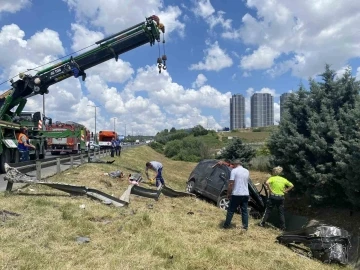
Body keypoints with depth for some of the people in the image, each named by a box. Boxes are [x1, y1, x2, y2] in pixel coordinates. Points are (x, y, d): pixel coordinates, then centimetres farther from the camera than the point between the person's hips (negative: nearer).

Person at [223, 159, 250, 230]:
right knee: (244, 211, 12)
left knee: (231, 210, 6)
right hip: (245, 194, 5)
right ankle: (245, 226, 15)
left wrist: (228, 193, -5)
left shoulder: (234, 170, -9)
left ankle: (226, 225, 13)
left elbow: (231, 183, -12)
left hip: (236, 194, -5)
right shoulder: (247, 171, 10)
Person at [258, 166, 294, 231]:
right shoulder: (283, 179, 8)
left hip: (273, 196, -3)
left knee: (268, 210, 5)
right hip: (281, 197, 3)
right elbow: (291, 185, 10)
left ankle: (262, 223, 8)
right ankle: (283, 226, 12)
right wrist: (285, 191, 7)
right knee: (281, 212, 11)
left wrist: (270, 190, -13)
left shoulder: (272, 178, -5)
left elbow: (267, 183, -24)